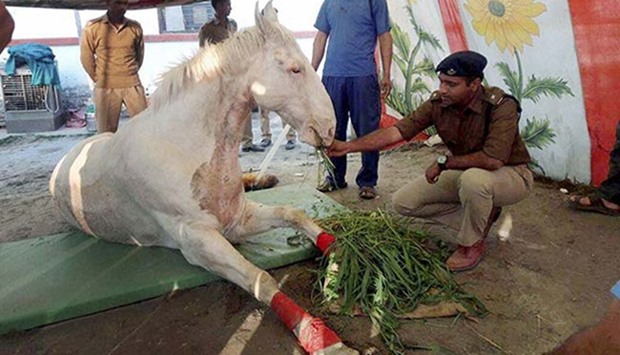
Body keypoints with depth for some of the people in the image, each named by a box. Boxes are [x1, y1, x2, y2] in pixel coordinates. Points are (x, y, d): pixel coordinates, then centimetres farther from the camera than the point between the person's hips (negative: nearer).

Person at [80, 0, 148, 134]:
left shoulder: (135, 27, 2)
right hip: (106, 88, -2)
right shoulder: (92, 27, -5)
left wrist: (130, 75, 14)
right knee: (106, 132, 4)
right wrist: (100, 79, 7)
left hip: (132, 85, 2)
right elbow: (86, 57, 3)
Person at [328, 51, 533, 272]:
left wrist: (444, 162, -28)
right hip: (465, 174, 6)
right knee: (403, 202, -2)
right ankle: (482, 217, 7)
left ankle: (473, 244, -11)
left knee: (473, 178, -42)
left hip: (511, 173, -6)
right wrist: (349, 146, -30)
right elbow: (397, 131, -20)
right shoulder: (437, 104, -14)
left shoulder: (501, 106, -28)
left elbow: (492, 160, -37)